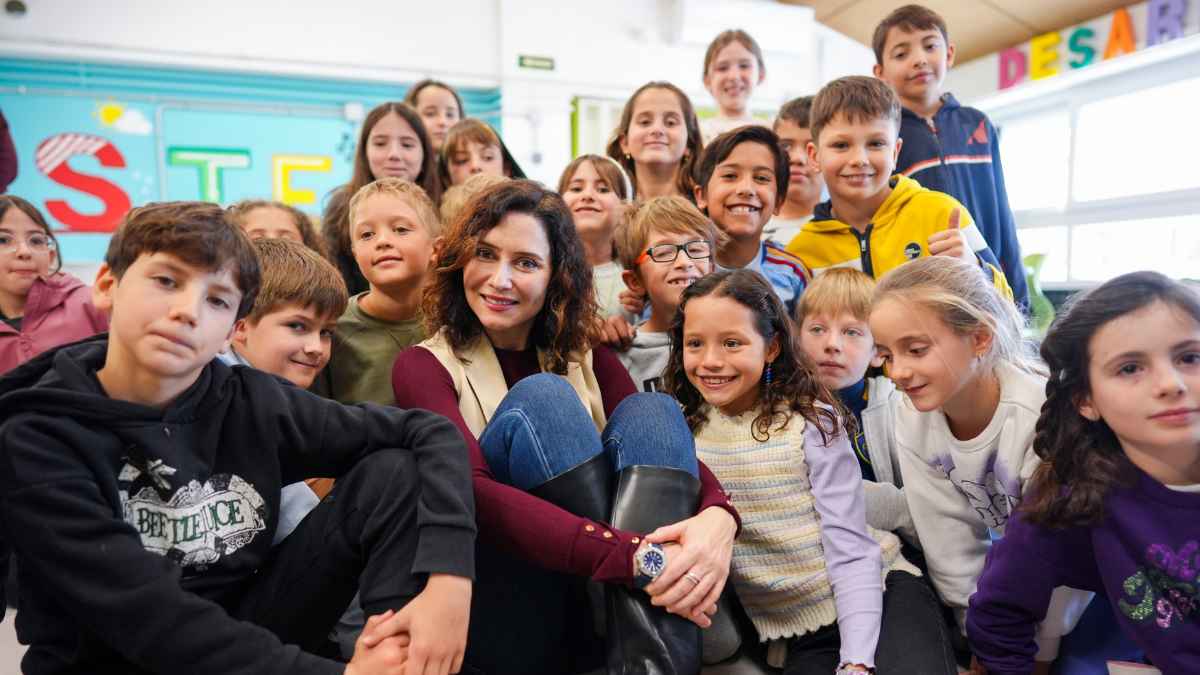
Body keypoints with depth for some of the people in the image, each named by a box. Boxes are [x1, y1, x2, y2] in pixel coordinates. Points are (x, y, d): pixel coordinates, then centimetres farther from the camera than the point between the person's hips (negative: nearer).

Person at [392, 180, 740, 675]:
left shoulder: (591, 363, 12)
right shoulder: (424, 367, -1)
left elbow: (667, 446, -3)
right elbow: (469, 492, -20)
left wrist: (717, 518, -28)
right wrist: (635, 556, -31)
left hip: (607, 610, 4)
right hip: (505, 624, -3)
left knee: (649, 410, -16)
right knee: (541, 398, -21)